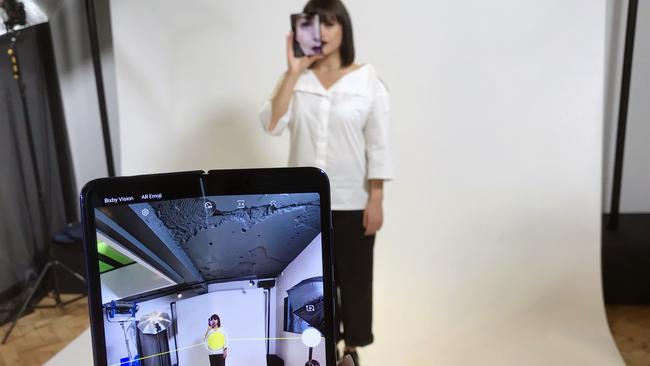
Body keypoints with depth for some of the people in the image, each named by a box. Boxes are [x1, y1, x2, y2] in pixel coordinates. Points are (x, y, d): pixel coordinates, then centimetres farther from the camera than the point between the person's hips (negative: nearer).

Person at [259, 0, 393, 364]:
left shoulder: (368, 80, -5)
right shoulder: (296, 79, 3)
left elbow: (378, 145, -5)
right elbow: (272, 125, -12)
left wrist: (376, 200, -9)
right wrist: (294, 71, -15)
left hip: (353, 202, -2)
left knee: (353, 276, 12)